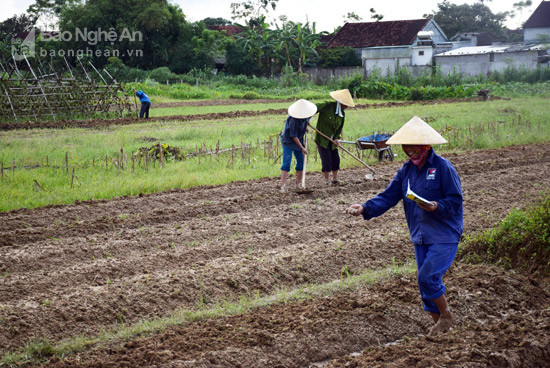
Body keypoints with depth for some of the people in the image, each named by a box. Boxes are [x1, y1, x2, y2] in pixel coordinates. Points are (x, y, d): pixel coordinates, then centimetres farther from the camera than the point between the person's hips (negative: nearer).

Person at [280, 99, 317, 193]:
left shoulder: (305, 117, -8)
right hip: (288, 141, -8)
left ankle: (298, 185, 19)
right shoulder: (293, 120, -30)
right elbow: (293, 136, -25)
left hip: (298, 141, 8)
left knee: (301, 162, 8)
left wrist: (306, 127, 7)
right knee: (286, 163, -15)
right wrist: (302, 148, -22)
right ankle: (283, 187, -20)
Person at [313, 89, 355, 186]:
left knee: (336, 159, 8)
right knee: (326, 160, -6)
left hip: (332, 141, 6)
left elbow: (340, 127, 7)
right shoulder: (327, 106, -16)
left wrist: (337, 138, -7)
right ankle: (327, 181, 4)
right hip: (322, 139, -6)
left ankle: (335, 179, 21)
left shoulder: (342, 113, 4)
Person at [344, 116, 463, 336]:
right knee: (425, 281, 10)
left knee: (428, 277, -15)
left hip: (444, 236, -7)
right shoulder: (407, 170, 7)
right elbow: (388, 197, 3)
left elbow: (456, 200, -12)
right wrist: (365, 209, -11)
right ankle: (439, 324, 26)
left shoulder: (443, 167, -13)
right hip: (420, 236, 7)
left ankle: (446, 315, 9)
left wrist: (437, 207, -30)